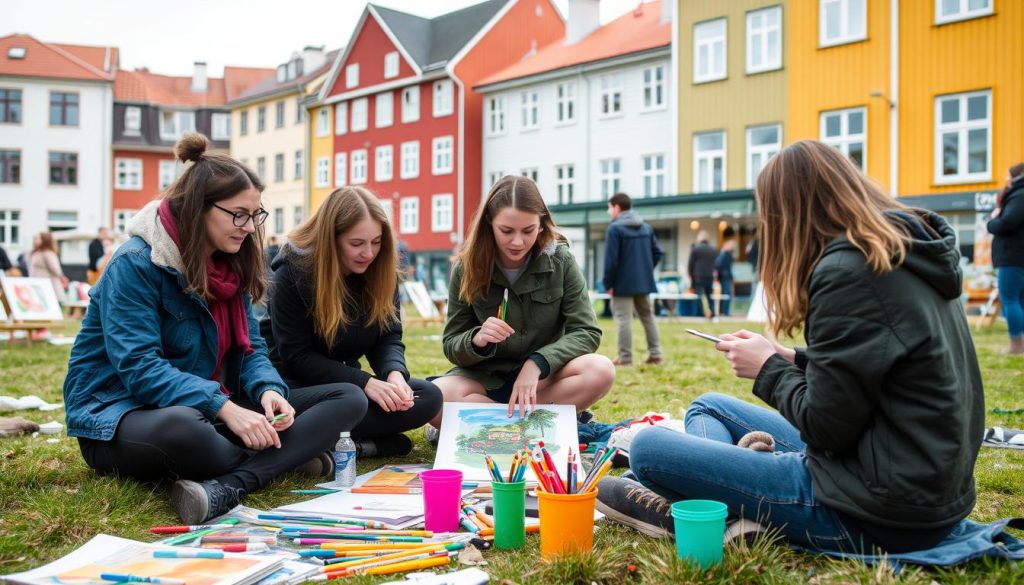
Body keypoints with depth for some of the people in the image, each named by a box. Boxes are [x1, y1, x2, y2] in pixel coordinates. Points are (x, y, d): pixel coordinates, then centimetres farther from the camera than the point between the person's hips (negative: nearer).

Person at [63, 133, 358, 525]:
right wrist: (224, 408, -34)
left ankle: (224, 488, -31)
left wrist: (267, 390, -17)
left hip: (208, 410, 8)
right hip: (120, 415, -7)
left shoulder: (229, 265, 7)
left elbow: (250, 346, 7)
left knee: (347, 400, -8)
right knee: (182, 426, -46)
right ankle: (285, 461, -16)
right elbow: (139, 367, -24)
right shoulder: (136, 264, -16)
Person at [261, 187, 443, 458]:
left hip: (345, 379, 7)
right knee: (352, 401, -38)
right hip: (294, 382, -7)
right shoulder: (293, 273, -17)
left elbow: (389, 338, -1)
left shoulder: (382, 273, -2)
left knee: (429, 396, -14)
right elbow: (295, 356, -19)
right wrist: (365, 383, -27)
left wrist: (395, 374, -25)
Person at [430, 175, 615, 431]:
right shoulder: (467, 269, -8)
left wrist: (537, 363, -26)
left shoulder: (560, 261, -8)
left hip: (543, 376, 1)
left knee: (601, 372, -31)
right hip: (484, 378, -1)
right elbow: (451, 346, -3)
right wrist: (477, 340, -27)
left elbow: (587, 332, -9)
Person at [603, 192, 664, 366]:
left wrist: (608, 283, -8)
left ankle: (625, 357, -5)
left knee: (623, 319, -4)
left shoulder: (615, 228, -11)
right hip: (643, 281, 7)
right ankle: (655, 354, 14)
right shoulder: (646, 227, 11)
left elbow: (611, 259, -15)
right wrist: (645, 270, 15)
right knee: (647, 317, 14)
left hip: (623, 283, -7)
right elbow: (657, 253, 10)